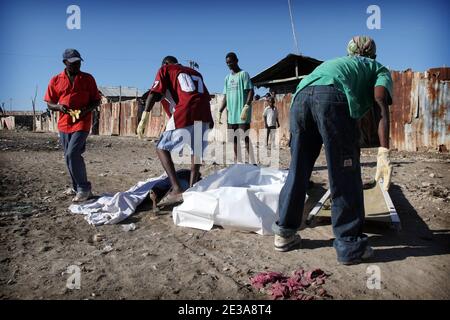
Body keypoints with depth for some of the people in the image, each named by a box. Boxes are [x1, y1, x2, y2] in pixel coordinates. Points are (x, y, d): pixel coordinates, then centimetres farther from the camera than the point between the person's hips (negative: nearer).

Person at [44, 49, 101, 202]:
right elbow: (49, 103, 9)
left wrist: (87, 109, -15)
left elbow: (96, 101, 4)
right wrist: (58, 106, -14)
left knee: (72, 154, -17)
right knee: (70, 156, 12)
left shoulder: (88, 79, 1)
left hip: (82, 123, -4)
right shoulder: (56, 80, 6)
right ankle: (77, 186, 27)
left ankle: (83, 188, -6)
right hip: (64, 124, 4)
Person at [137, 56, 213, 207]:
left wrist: (145, 116, -5)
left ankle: (177, 190, -7)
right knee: (196, 150, 24)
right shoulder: (195, 73, 33)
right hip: (204, 115, 6)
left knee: (162, 148, 7)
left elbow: (155, 92, 2)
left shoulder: (165, 69, 17)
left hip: (184, 115, -5)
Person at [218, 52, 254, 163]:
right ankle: (236, 160, 13)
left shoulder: (244, 74, -1)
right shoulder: (227, 78, 18)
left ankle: (251, 160, -7)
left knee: (244, 137, -10)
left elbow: (251, 91, -9)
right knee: (233, 137, 7)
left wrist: (246, 107, -21)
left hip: (242, 112, -6)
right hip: (231, 112, 7)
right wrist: (220, 111, 10)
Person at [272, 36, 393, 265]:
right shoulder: (378, 69, 27)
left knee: (298, 169, 14)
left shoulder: (336, 62, 43)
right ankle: (350, 246, 13)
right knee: (345, 176, 4)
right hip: (332, 97, -5)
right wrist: (384, 152, -4)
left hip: (300, 95, 5)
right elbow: (381, 106, 6)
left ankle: (284, 233, 24)